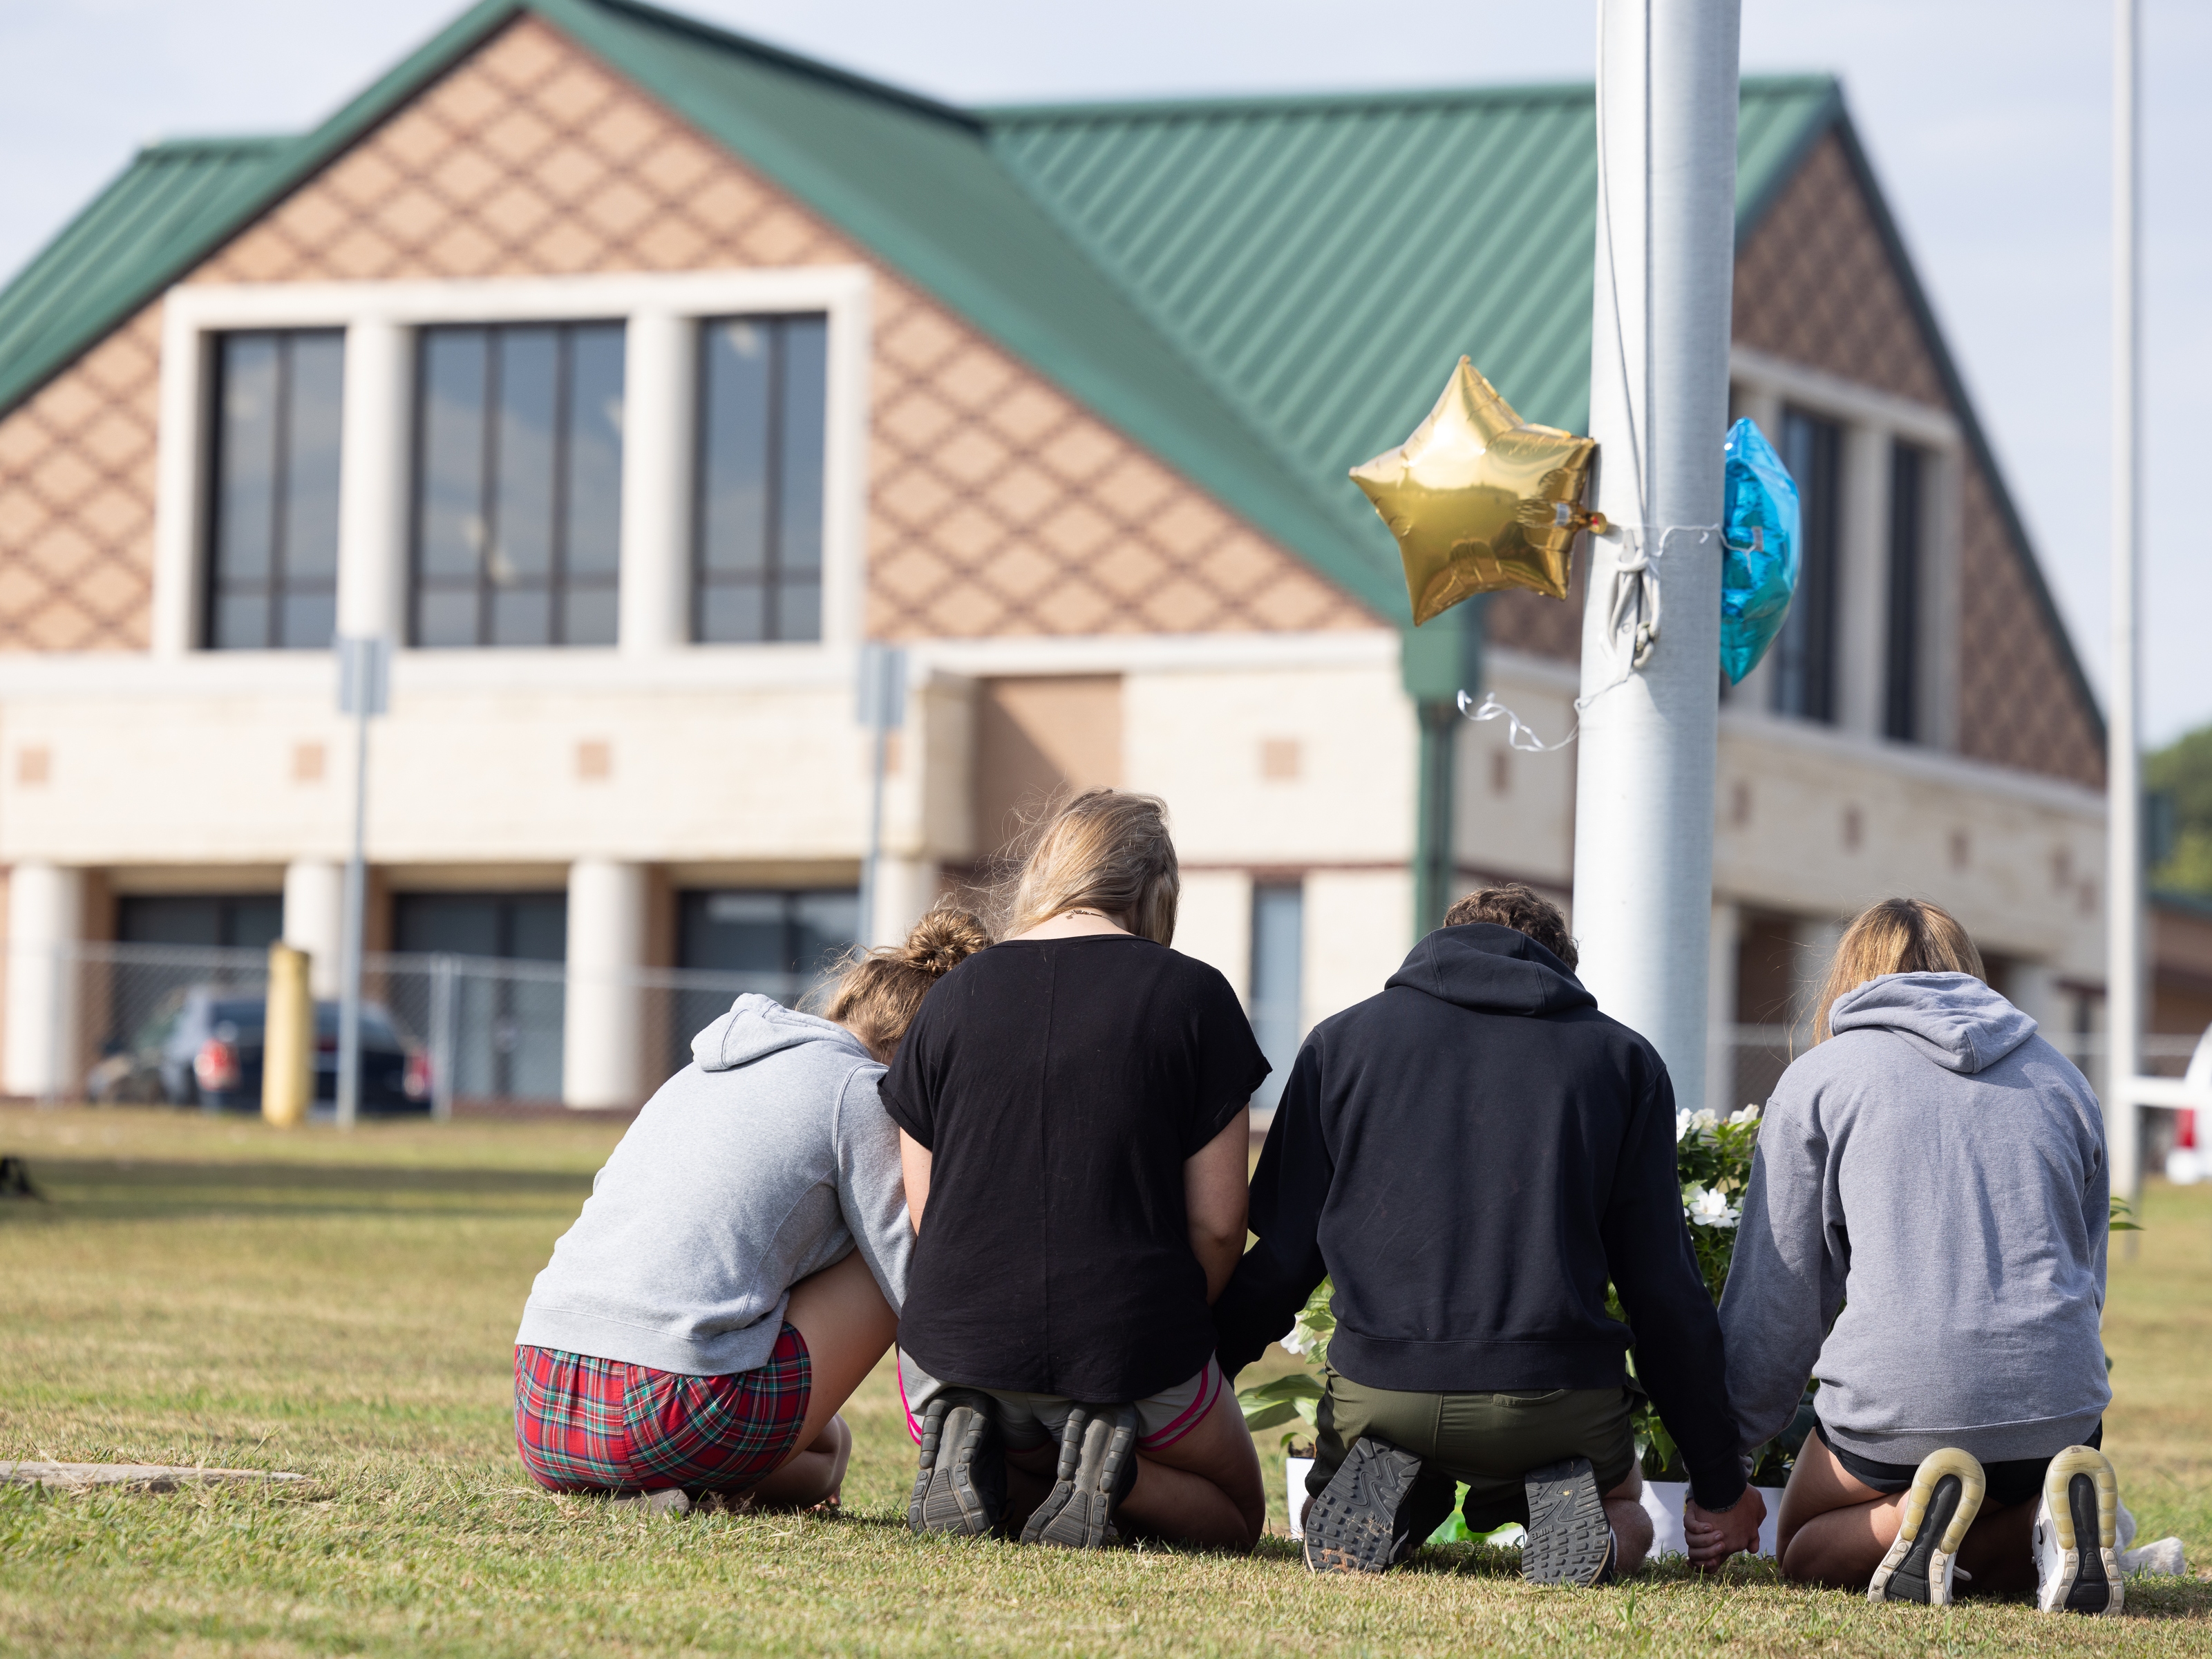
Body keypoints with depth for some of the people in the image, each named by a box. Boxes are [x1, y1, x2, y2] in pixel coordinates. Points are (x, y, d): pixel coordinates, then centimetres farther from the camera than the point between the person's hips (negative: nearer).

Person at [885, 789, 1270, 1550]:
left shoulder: (954, 995, 5)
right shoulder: (1193, 995, -3)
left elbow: (924, 1213, 6)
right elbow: (1217, 1224, -5)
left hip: (958, 1348, 3)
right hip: (1134, 1360, -3)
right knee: (1233, 1513, 23)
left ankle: (972, 1455, -3)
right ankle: (1111, 1474, -10)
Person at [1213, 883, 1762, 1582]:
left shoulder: (1341, 1039, 12)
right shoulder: (1622, 1058, 11)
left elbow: (1282, 1260, 7)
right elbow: (1665, 1291, 8)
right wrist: (1720, 1485, 15)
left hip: (1378, 1389, 1)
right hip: (1558, 1392, -1)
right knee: (1625, 1519, 29)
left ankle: (1379, 1494, -5)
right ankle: (1568, 1504, -7)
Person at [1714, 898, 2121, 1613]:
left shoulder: (1817, 1077, 8)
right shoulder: (2059, 1078, 19)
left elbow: (1774, 1295, 9)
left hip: (1893, 1399, -3)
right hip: (2058, 1405, 3)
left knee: (1807, 1555, 22)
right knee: (2007, 1561, 30)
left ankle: (1921, 1512, -12)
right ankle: (2054, 1517, -7)